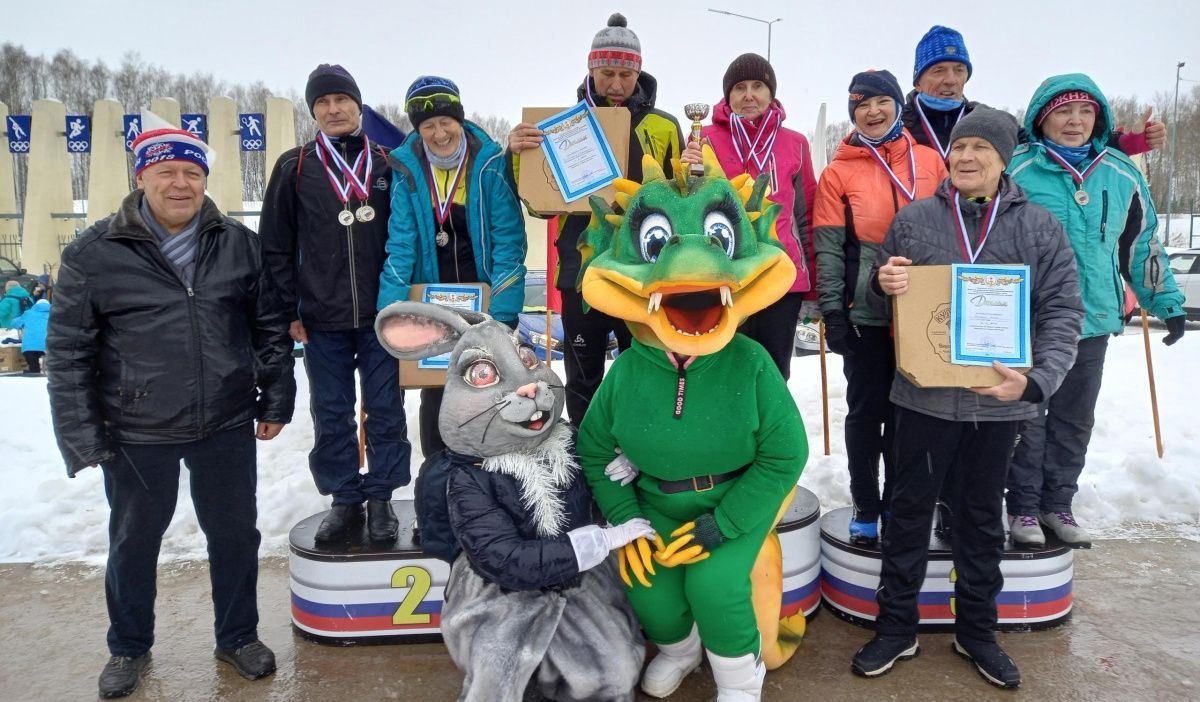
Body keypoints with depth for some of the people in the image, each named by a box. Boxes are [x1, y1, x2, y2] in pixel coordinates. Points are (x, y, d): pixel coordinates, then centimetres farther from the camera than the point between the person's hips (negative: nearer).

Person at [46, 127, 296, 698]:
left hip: (227, 427, 2)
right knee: (134, 542, 17)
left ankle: (238, 637, 36)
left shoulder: (239, 244, 0)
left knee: (234, 534, 14)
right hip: (137, 435, -1)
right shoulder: (94, 254, -7)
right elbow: (68, 352, -4)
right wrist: (82, 437, -6)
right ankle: (129, 647, 41)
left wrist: (276, 400, 5)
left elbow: (271, 326, 7)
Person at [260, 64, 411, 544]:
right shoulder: (294, 168, 4)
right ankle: (346, 501, 22)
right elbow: (276, 247, 5)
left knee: (385, 410, 6)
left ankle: (381, 499, 20)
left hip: (382, 315, -1)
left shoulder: (387, 165, 4)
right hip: (321, 319, 1)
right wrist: (287, 310, 0)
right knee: (331, 415, 8)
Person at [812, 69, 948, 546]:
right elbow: (828, 249, -3)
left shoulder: (930, 161, 6)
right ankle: (866, 508, 19)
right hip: (865, 313, -2)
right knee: (866, 411, 6)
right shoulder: (840, 172, 0)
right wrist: (832, 312, -9)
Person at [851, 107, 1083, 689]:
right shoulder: (913, 219, 2)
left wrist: (1037, 379, -18)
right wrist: (883, 285, -14)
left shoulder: (1039, 227, 1)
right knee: (910, 510, 8)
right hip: (924, 395, 0)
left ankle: (976, 630, 33)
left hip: (999, 400, 1)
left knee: (983, 516, 15)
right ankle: (896, 628, 24)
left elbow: (1063, 312, -2)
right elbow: (879, 297, 10)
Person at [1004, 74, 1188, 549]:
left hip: (1093, 320, 5)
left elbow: (1142, 245, 14)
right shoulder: (1017, 172, -10)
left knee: (1075, 420, 13)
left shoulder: (1122, 175, 4)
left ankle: (1058, 504, 27)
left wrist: (1167, 302, 14)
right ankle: (1023, 507, 18)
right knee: (1028, 417, 5)